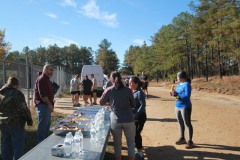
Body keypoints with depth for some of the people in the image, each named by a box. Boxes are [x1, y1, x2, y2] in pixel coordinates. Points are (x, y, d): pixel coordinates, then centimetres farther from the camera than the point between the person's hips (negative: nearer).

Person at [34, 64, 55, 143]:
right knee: (43, 124, -4)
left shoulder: (47, 79, 17)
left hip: (46, 105, 11)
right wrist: (49, 104, -21)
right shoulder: (41, 79, -15)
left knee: (47, 123, 18)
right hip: (42, 105, -11)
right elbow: (42, 94, -23)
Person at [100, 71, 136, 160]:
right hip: (128, 120, 0)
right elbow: (133, 105, 6)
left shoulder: (108, 90, -2)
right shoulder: (127, 90, -2)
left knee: (117, 144, 17)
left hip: (115, 120, 1)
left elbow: (101, 103, 11)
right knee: (131, 143, 15)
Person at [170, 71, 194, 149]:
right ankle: (182, 138, 31)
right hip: (177, 106, 9)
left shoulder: (187, 84, -14)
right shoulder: (178, 85, 11)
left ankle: (190, 141, 9)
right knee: (180, 123, 17)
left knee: (187, 124, -1)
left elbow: (187, 96, -22)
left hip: (185, 107, -9)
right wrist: (174, 94, -3)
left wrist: (177, 95, -23)